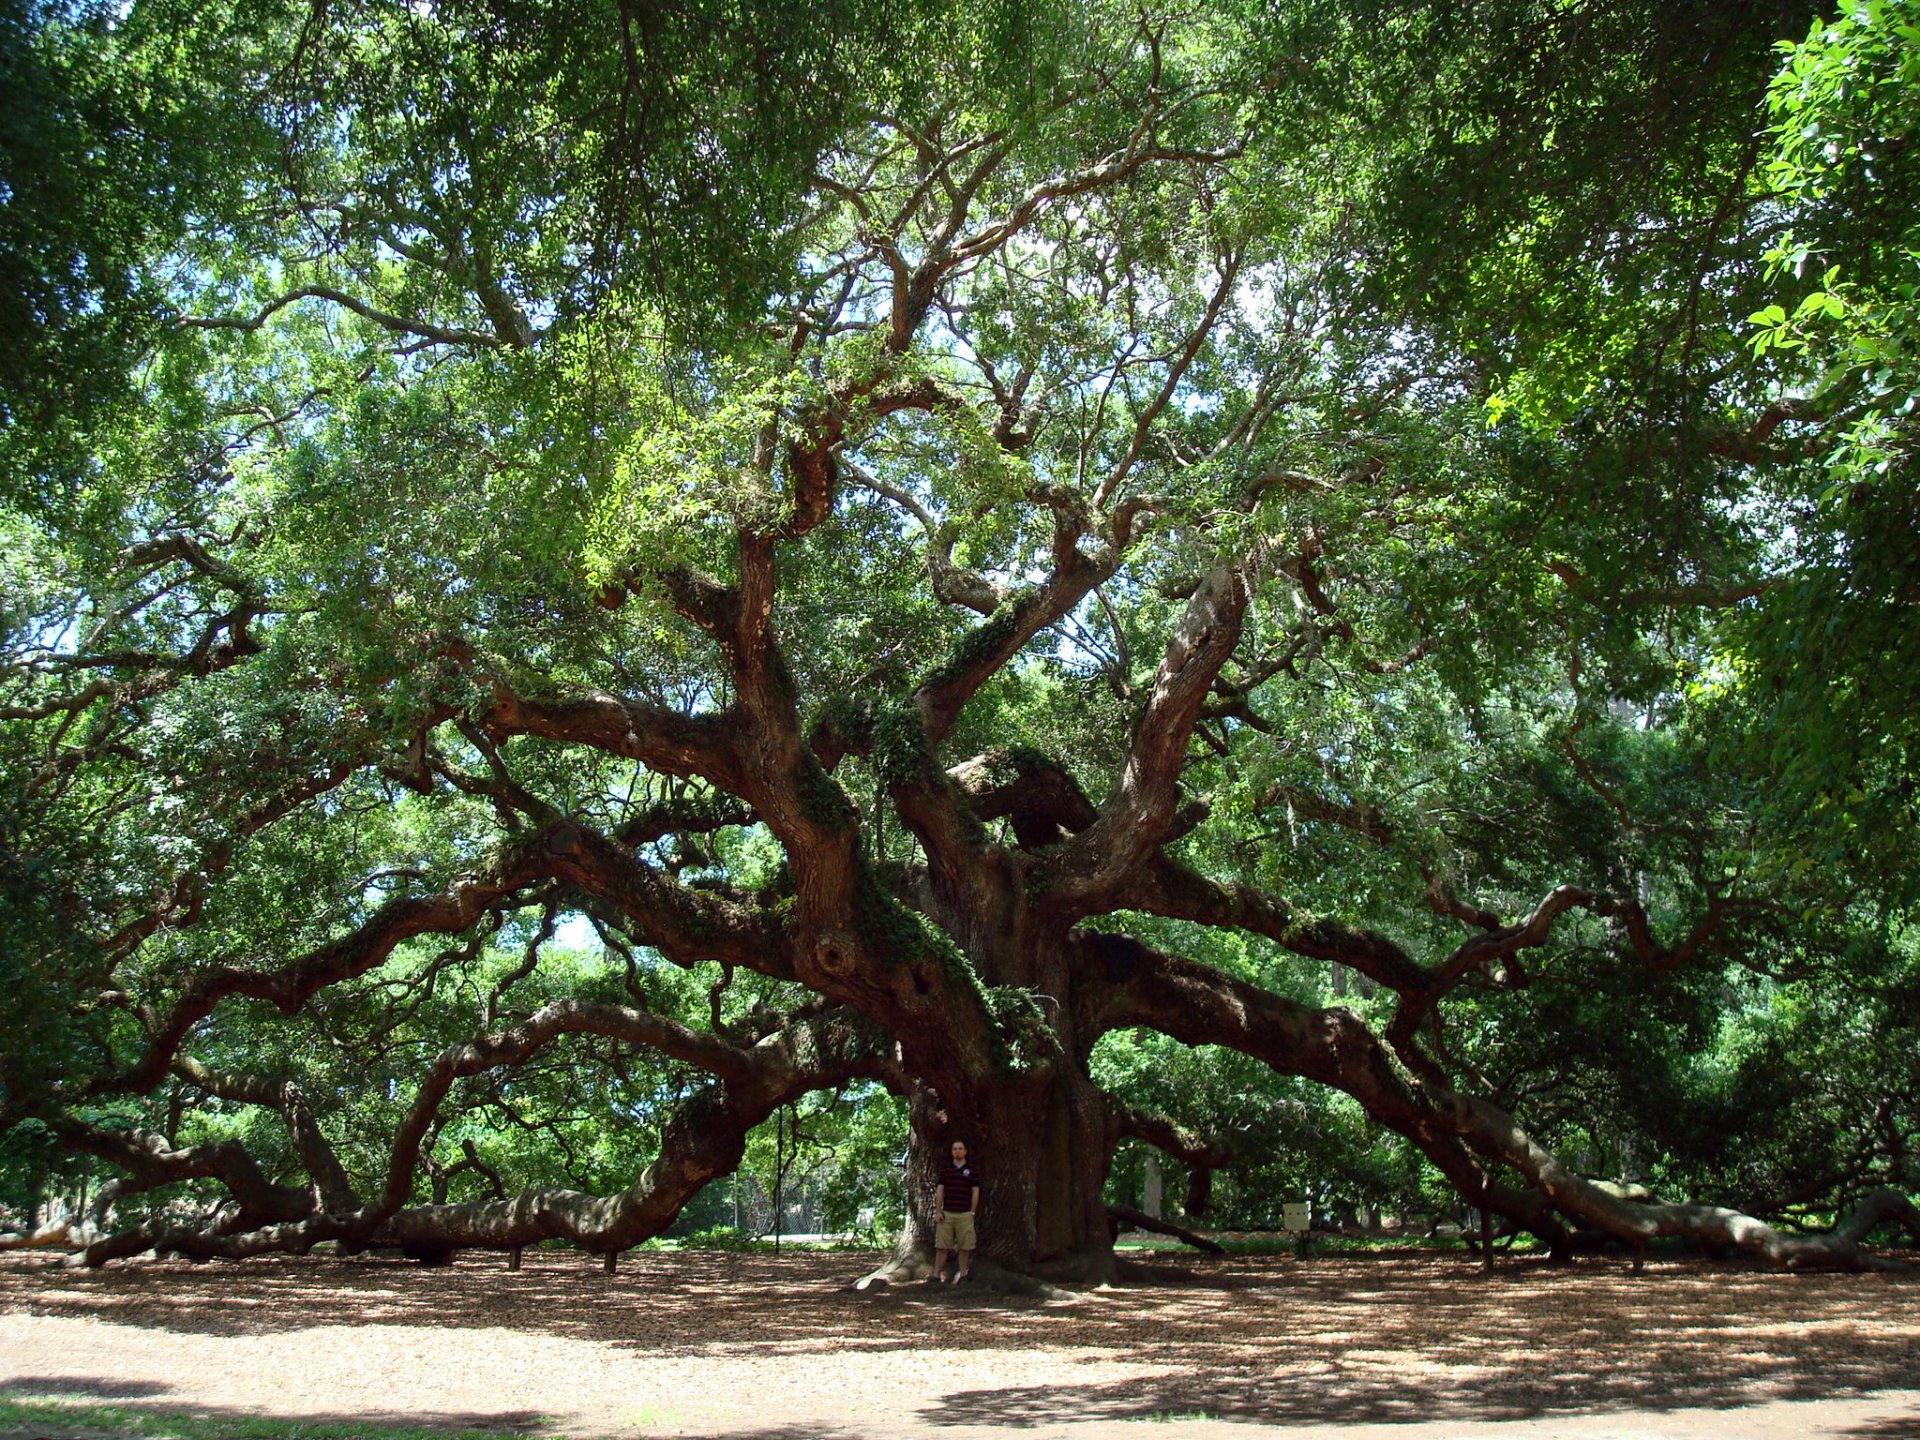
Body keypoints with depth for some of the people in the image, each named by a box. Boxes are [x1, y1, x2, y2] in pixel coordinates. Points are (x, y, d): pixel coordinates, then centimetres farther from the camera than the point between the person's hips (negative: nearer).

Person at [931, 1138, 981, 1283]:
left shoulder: (973, 1169, 5)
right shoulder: (945, 1169, 10)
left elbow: (975, 1192, 4)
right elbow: (940, 1191, 9)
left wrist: (972, 1213, -1)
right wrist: (938, 1211, 1)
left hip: (965, 1215, -1)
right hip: (946, 1214, 1)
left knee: (965, 1247, 1)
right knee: (941, 1246, -1)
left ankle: (962, 1275, 9)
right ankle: (936, 1275, 1)